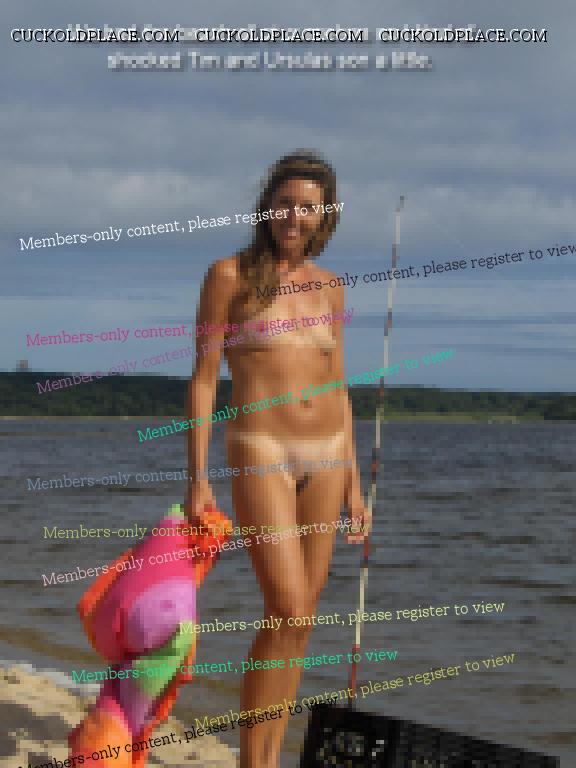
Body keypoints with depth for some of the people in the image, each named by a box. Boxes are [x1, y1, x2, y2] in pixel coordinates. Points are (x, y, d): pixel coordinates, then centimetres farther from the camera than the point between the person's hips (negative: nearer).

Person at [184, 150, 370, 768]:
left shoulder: (328, 289, 11)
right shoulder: (230, 276, -2)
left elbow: (337, 389, 15)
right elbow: (204, 380, -3)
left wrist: (352, 482, 11)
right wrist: (196, 479, -8)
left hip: (324, 458, 5)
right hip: (260, 454, -5)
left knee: (298, 617, 5)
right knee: (286, 612, -16)